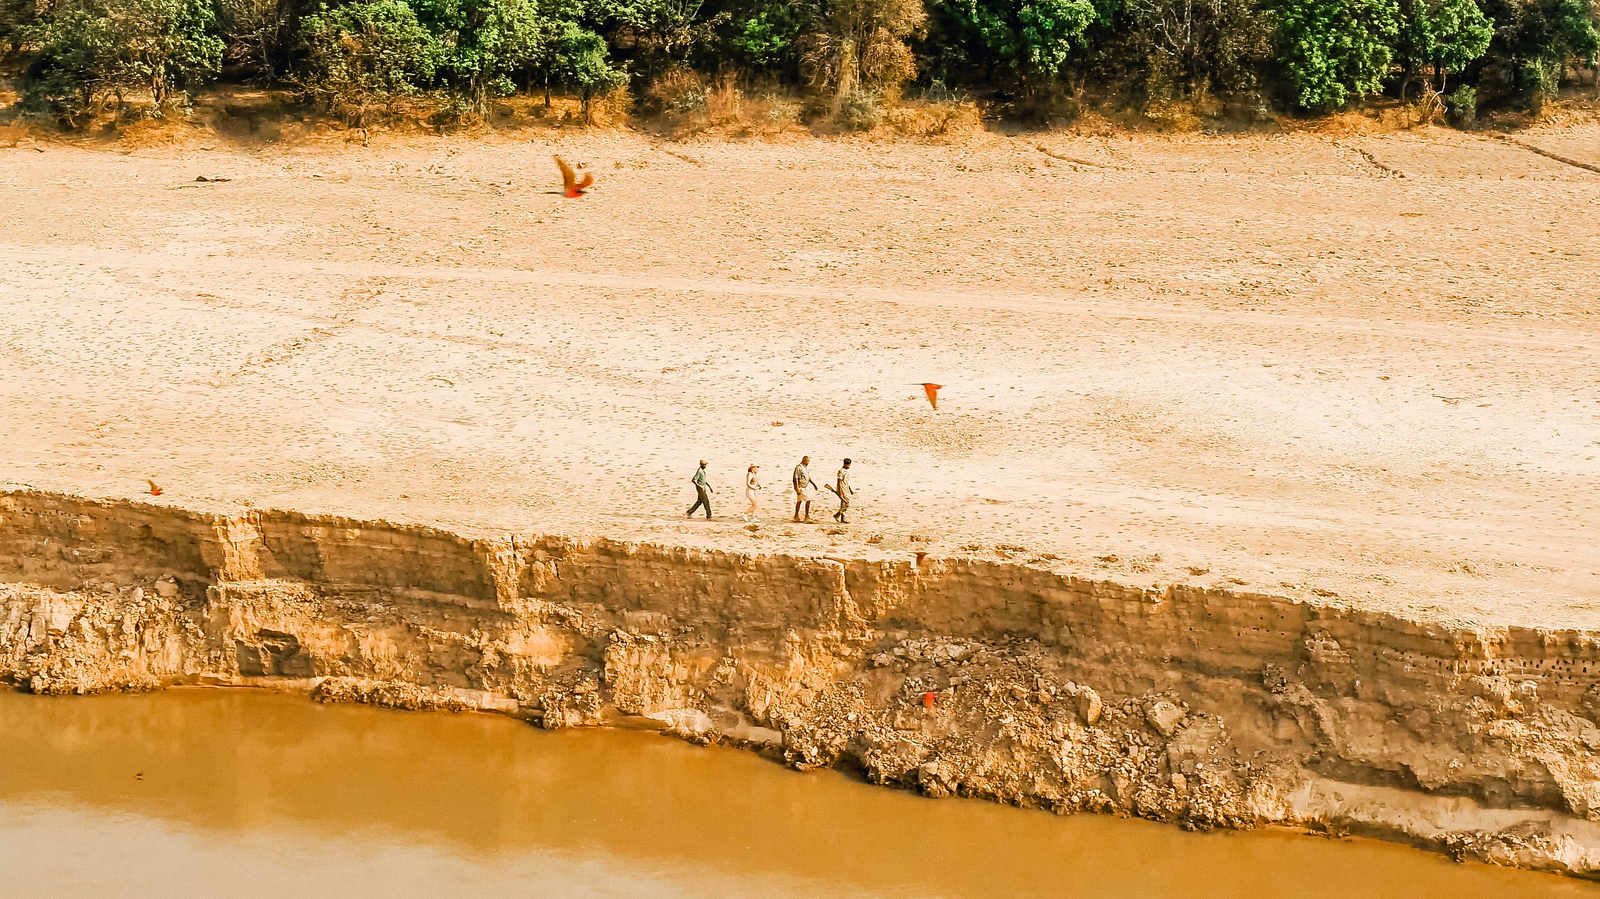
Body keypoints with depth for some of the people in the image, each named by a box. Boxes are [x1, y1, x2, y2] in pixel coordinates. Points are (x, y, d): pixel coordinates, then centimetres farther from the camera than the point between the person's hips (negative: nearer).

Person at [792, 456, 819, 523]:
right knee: (808, 500, -10)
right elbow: (796, 478, -20)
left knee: (799, 501, 12)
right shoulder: (799, 467, -16)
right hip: (801, 488, -9)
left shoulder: (804, 468, 13)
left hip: (805, 487, 9)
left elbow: (808, 477, 24)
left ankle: (796, 517, 18)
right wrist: (797, 488, -25)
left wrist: (813, 484, 23)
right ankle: (807, 516, -5)